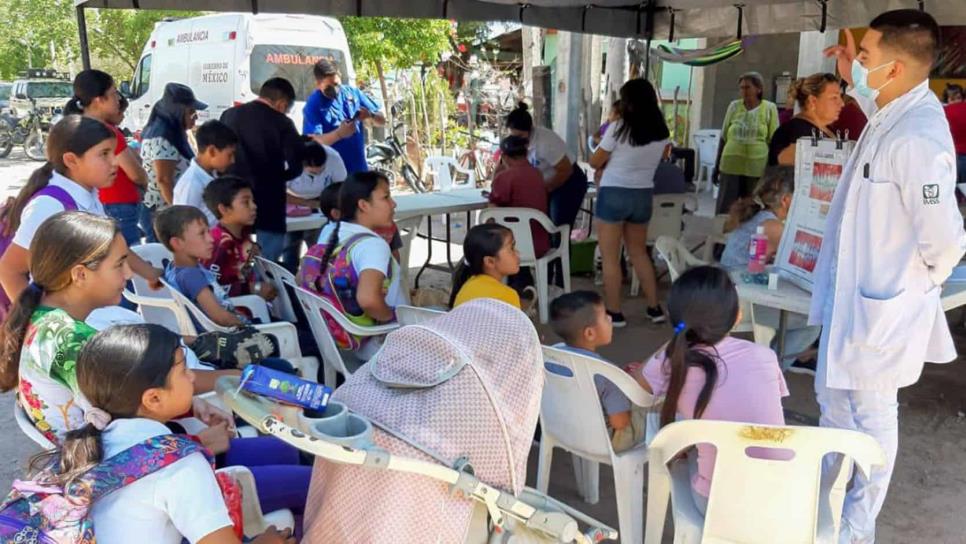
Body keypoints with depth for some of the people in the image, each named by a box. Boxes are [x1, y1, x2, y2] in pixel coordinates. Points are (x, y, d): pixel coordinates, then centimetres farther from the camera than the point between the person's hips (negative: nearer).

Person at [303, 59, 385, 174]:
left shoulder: (353, 92, 4)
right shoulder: (313, 105, -9)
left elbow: (382, 120, 7)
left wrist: (370, 115, -16)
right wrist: (338, 134, -34)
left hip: (360, 169, 5)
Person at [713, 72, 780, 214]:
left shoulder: (769, 108, 0)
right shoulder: (734, 106, 6)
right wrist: (717, 165, 10)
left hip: (757, 168, -2)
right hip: (730, 166, 2)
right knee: (723, 209, 3)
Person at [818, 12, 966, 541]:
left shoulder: (916, 140, -29)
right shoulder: (895, 114, 0)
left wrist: (918, 285, -9)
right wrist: (852, 80, 16)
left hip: (881, 307, -9)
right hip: (853, 294, 10)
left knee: (869, 418, 10)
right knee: (833, 398, 24)